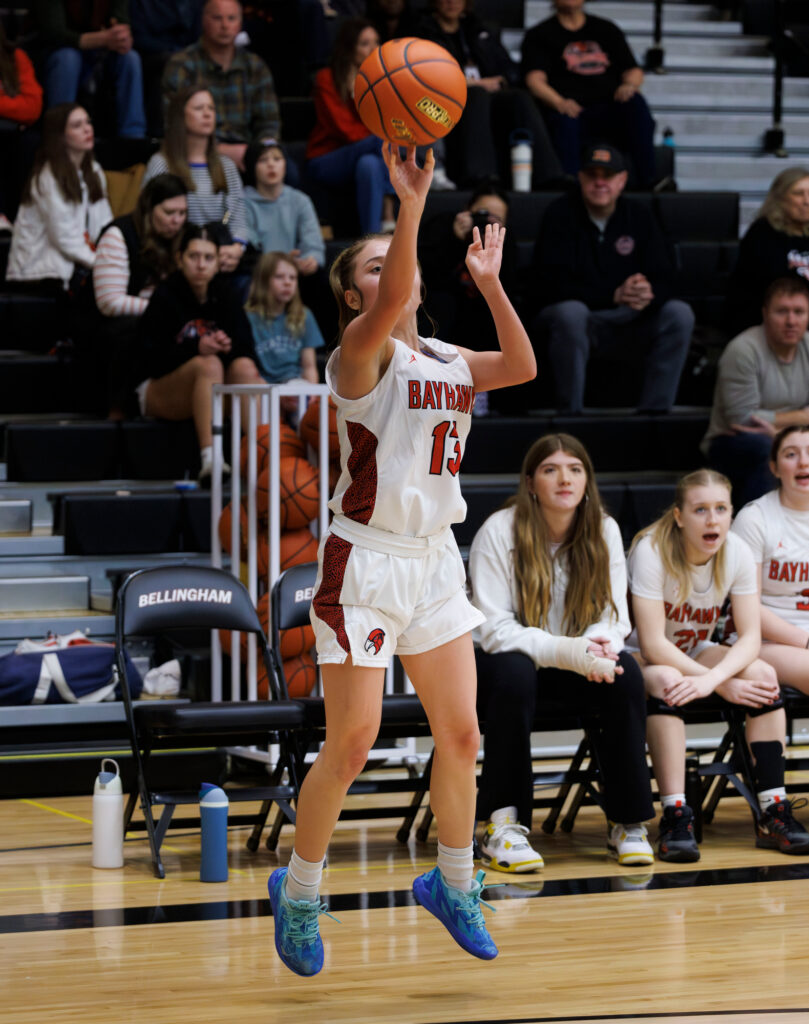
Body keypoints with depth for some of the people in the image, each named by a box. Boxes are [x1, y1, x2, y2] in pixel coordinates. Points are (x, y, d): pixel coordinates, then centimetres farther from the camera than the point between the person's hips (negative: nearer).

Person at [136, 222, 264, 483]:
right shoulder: (165, 297, -11)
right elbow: (151, 359, -17)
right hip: (158, 391, -5)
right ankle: (209, 462, -50)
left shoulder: (225, 295, 3)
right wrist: (197, 349, -32)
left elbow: (246, 347, -3)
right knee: (208, 364, -34)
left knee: (244, 367, -26)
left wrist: (228, 345, -28)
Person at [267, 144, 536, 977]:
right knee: (350, 746, -4)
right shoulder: (361, 351, -10)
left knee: (460, 735, 8)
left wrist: (489, 282, 5)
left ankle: (453, 884, 27)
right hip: (365, 564, -7)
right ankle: (298, 890, 15)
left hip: (434, 563, 7)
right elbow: (392, 303, -30)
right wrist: (412, 204, -40)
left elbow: (522, 367, 8)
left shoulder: (444, 361, 12)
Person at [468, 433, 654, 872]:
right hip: (499, 665, -3)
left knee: (625, 672, -27)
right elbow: (494, 630, -20)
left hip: (572, 668, 3)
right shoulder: (498, 532, -14)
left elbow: (614, 618, -3)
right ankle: (501, 827, -32)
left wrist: (598, 645, -29)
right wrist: (568, 651, -33)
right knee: (515, 672, -38)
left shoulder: (604, 532, -2)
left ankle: (628, 821, -19)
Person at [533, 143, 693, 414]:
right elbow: (553, 285, -17)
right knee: (570, 312, -38)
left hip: (627, 321, 4)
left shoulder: (638, 216, 4)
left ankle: (654, 413, -18)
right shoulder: (561, 214, -6)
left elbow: (663, 278, -2)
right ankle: (570, 414, -30)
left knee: (680, 314, -19)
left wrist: (649, 295, -30)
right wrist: (614, 296, -28)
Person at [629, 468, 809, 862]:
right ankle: (675, 817, -39)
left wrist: (712, 677, -36)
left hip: (695, 652, 5)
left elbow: (750, 637, -16)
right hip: (639, 659, -5)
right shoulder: (651, 551, -25)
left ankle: (773, 814, -20)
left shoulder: (737, 553, -11)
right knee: (667, 682, -37)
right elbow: (653, 644, -28)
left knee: (763, 675, -21)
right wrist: (722, 686, -31)